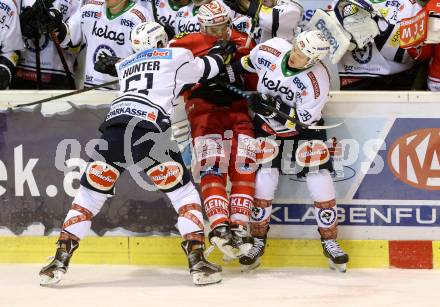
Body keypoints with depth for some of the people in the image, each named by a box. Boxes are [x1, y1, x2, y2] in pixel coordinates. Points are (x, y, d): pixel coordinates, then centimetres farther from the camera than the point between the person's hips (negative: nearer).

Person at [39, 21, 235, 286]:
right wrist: (218, 53, 51)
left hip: (112, 131, 4)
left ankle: (60, 261, 5)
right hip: (149, 132, -4)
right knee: (184, 193, 9)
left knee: (90, 194, 14)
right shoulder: (176, 56, 19)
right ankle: (197, 261, -2)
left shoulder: (125, 65, 31)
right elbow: (206, 69, 32)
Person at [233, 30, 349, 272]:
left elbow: (302, 120, -26)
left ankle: (329, 242, 2)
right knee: (264, 179, -12)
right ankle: (258, 242, 2)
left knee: (319, 178, -12)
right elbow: (245, 63, 4)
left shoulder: (317, 80, -28)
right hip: (267, 125, 2)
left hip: (303, 127, -2)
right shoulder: (269, 51, -20)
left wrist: (272, 108, -35)